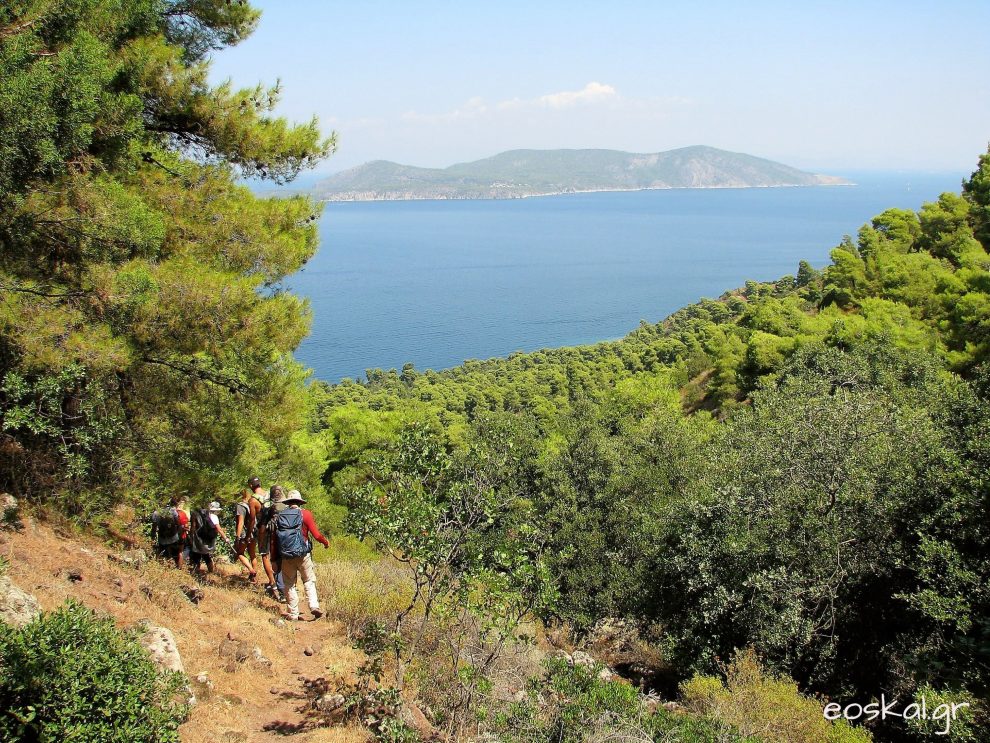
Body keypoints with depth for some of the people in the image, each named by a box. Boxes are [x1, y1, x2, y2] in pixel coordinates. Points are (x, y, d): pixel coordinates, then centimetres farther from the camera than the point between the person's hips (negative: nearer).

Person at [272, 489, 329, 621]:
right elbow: (316, 535, -7)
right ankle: (314, 606, -5)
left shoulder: (278, 517, 5)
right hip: (303, 554, -2)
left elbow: (274, 540, 6)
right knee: (309, 581, 11)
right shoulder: (305, 514, -4)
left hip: (286, 557, 2)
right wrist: (326, 542, 12)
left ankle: (293, 614, 14)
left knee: (290, 584, 12)